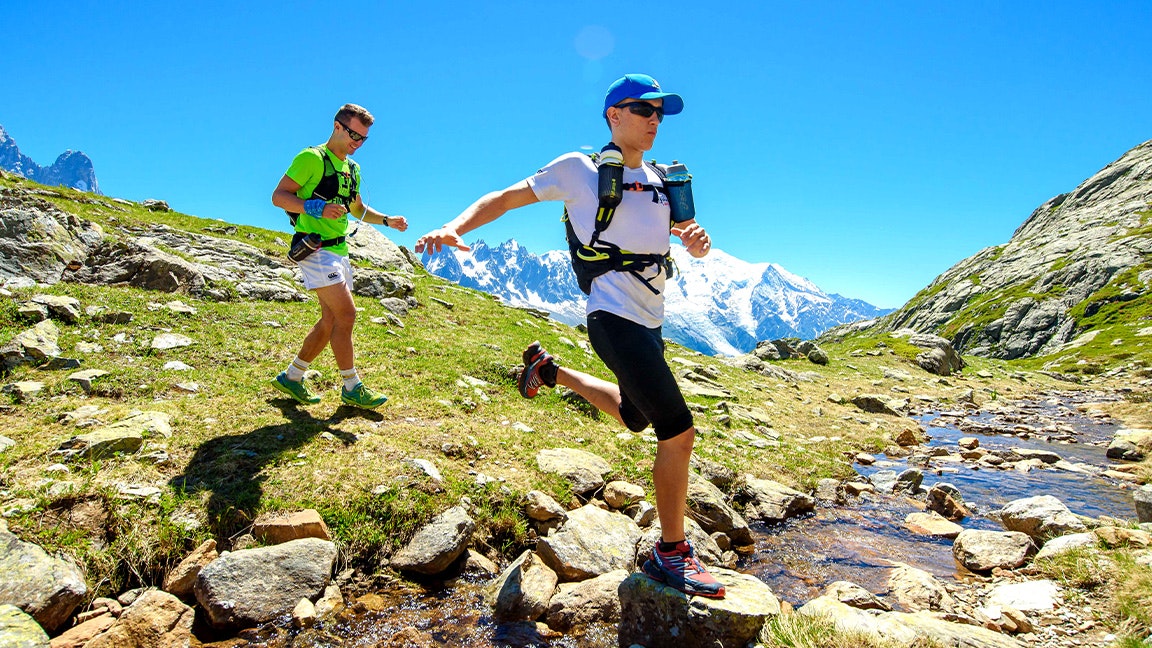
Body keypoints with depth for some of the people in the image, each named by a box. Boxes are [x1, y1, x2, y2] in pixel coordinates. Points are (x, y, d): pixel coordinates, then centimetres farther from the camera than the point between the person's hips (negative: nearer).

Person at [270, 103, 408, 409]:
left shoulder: (352, 168, 18)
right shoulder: (312, 158, -8)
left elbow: (358, 209, 29)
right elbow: (279, 196, -12)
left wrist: (387, 220, 13)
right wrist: (316, 207, -27)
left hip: (338, 250, 9)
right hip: (315, 248, -9)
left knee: (332, 319, 11)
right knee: (346, 314, -14)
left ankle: (291, 377, 24)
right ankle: (352, 387, -3)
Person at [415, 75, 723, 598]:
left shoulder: (660, 182, 13)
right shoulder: (579, 169, -4)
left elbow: (693, 243, 15)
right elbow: (505, 198, -1)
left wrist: (698, 240, -10)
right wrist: (454, 228, -18)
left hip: (651, 322, 8)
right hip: (614, 318, -8)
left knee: (633, 418, 26)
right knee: (679, 432, -13)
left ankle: (549, 370, 42)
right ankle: (671, 554, 4)